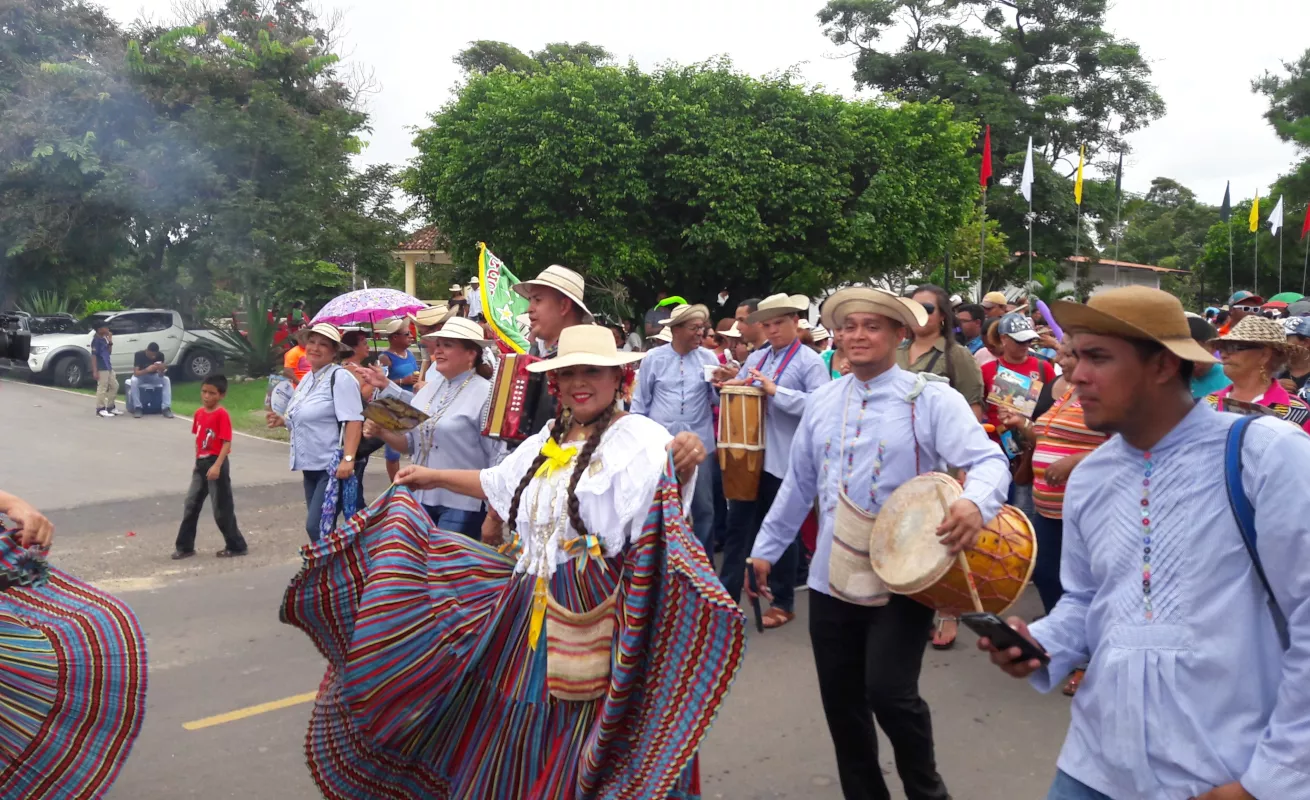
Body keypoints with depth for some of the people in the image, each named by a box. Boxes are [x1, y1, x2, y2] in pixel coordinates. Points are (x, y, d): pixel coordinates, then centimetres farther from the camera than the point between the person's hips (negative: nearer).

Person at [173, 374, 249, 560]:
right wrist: (198, 460, 16)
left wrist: (217, 466, -26)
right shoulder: (199, 413, 8)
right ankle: (185, 547, 18)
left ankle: (236, 546, 12)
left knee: (222, 508, 0)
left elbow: (227, 443, -19)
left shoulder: (222, 414, -15)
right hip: (201, 463, 7)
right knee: (191, 505, 9)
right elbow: (198, 439, 17)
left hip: (216, 464, -7)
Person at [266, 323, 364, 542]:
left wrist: (348, 459, -30)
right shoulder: (307, 379, 14)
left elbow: (353, 421, -21)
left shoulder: (340, 377, -12)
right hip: (311, 466, 9)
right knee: (318, 527, 13)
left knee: (317, 527, -13)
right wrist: (283, 421, 7)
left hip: (333, 467, -9)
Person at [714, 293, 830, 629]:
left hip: (785, 460, -6)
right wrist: (728, 383, -5)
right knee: (738, 525, 9)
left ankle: (784, 603, 21)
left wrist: (776, 391, -23)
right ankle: (726, 595, 17)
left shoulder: (809, 361, -7)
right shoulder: (755, 358, 13)